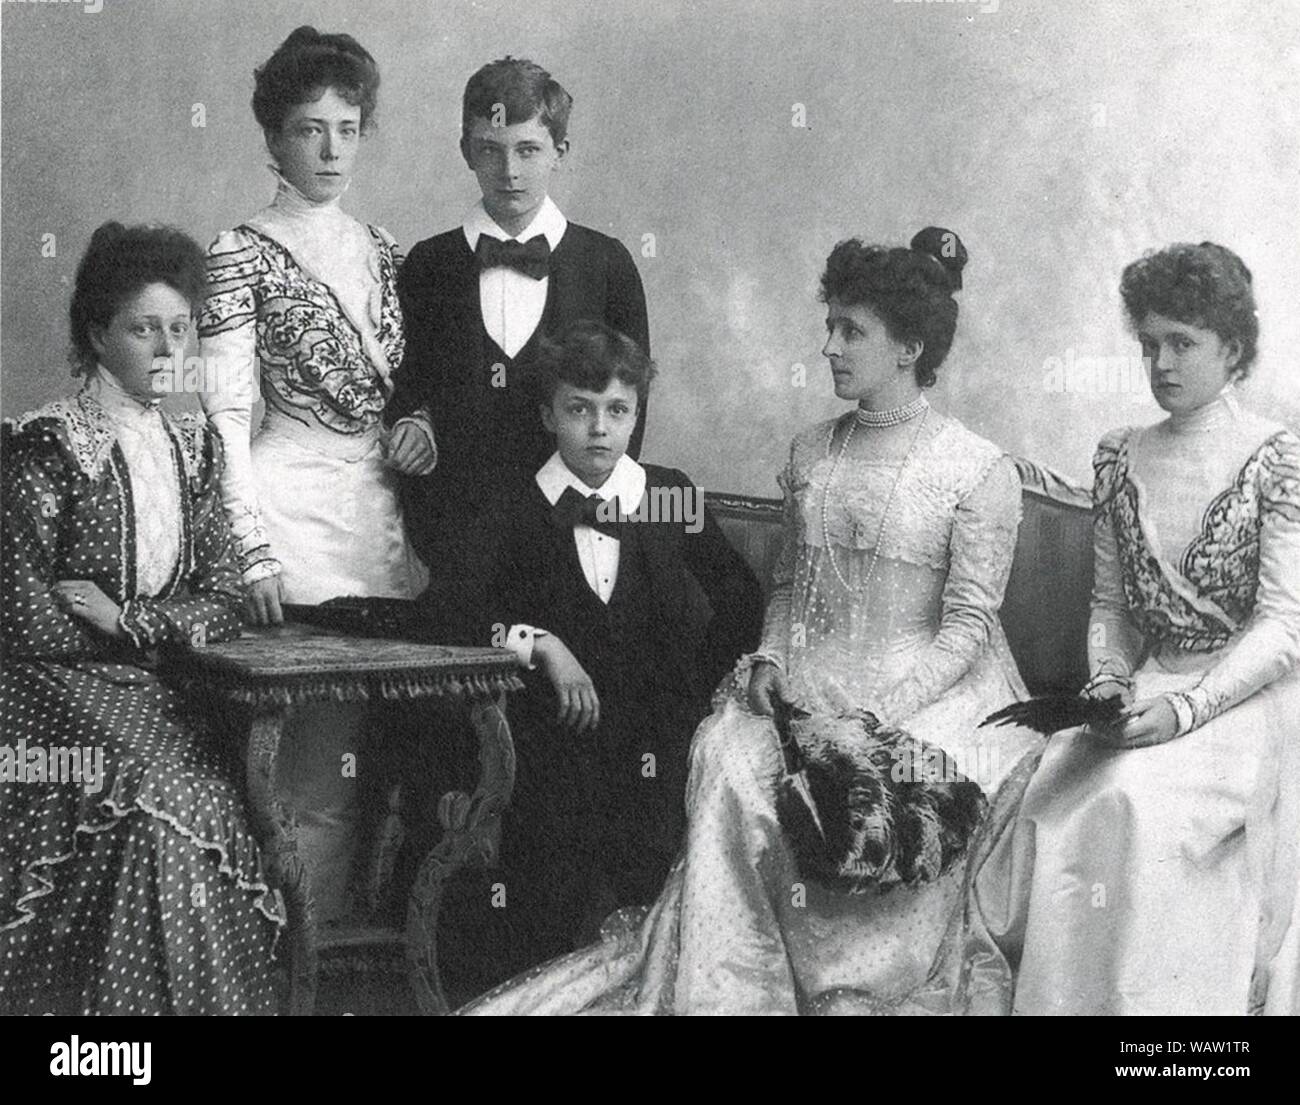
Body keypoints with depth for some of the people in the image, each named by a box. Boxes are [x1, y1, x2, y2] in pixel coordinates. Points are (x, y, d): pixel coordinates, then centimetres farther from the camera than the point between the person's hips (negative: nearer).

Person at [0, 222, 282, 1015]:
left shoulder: (193, 448, 11)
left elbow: (224, 605, 7)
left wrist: (126, 619, -9)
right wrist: (166, 629, -5)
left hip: (164, 692, 5)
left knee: (226, 792, -20)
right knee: (163, 799, -28)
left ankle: (210, 993, -8)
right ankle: (120, 996, -13)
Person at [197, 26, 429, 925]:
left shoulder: (383, 251, 15)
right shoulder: (243, 255, -3)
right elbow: (226, 416, -8)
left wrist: (420, 429, 1)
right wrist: (252, 552, -16)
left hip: (382, 515, 5)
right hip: (297, 512, -5)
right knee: (321, 771, -6)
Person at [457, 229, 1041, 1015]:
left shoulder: (982, 472, -3)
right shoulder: (810, 454, 14)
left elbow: (967, 624, -8)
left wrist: (881, 712, -20)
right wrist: (770, 660, -1)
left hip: (930, 687, -4)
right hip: (811, 681, 4)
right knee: (727, 755, -26)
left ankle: (841, 988, -15)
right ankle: (724, 990, -22)